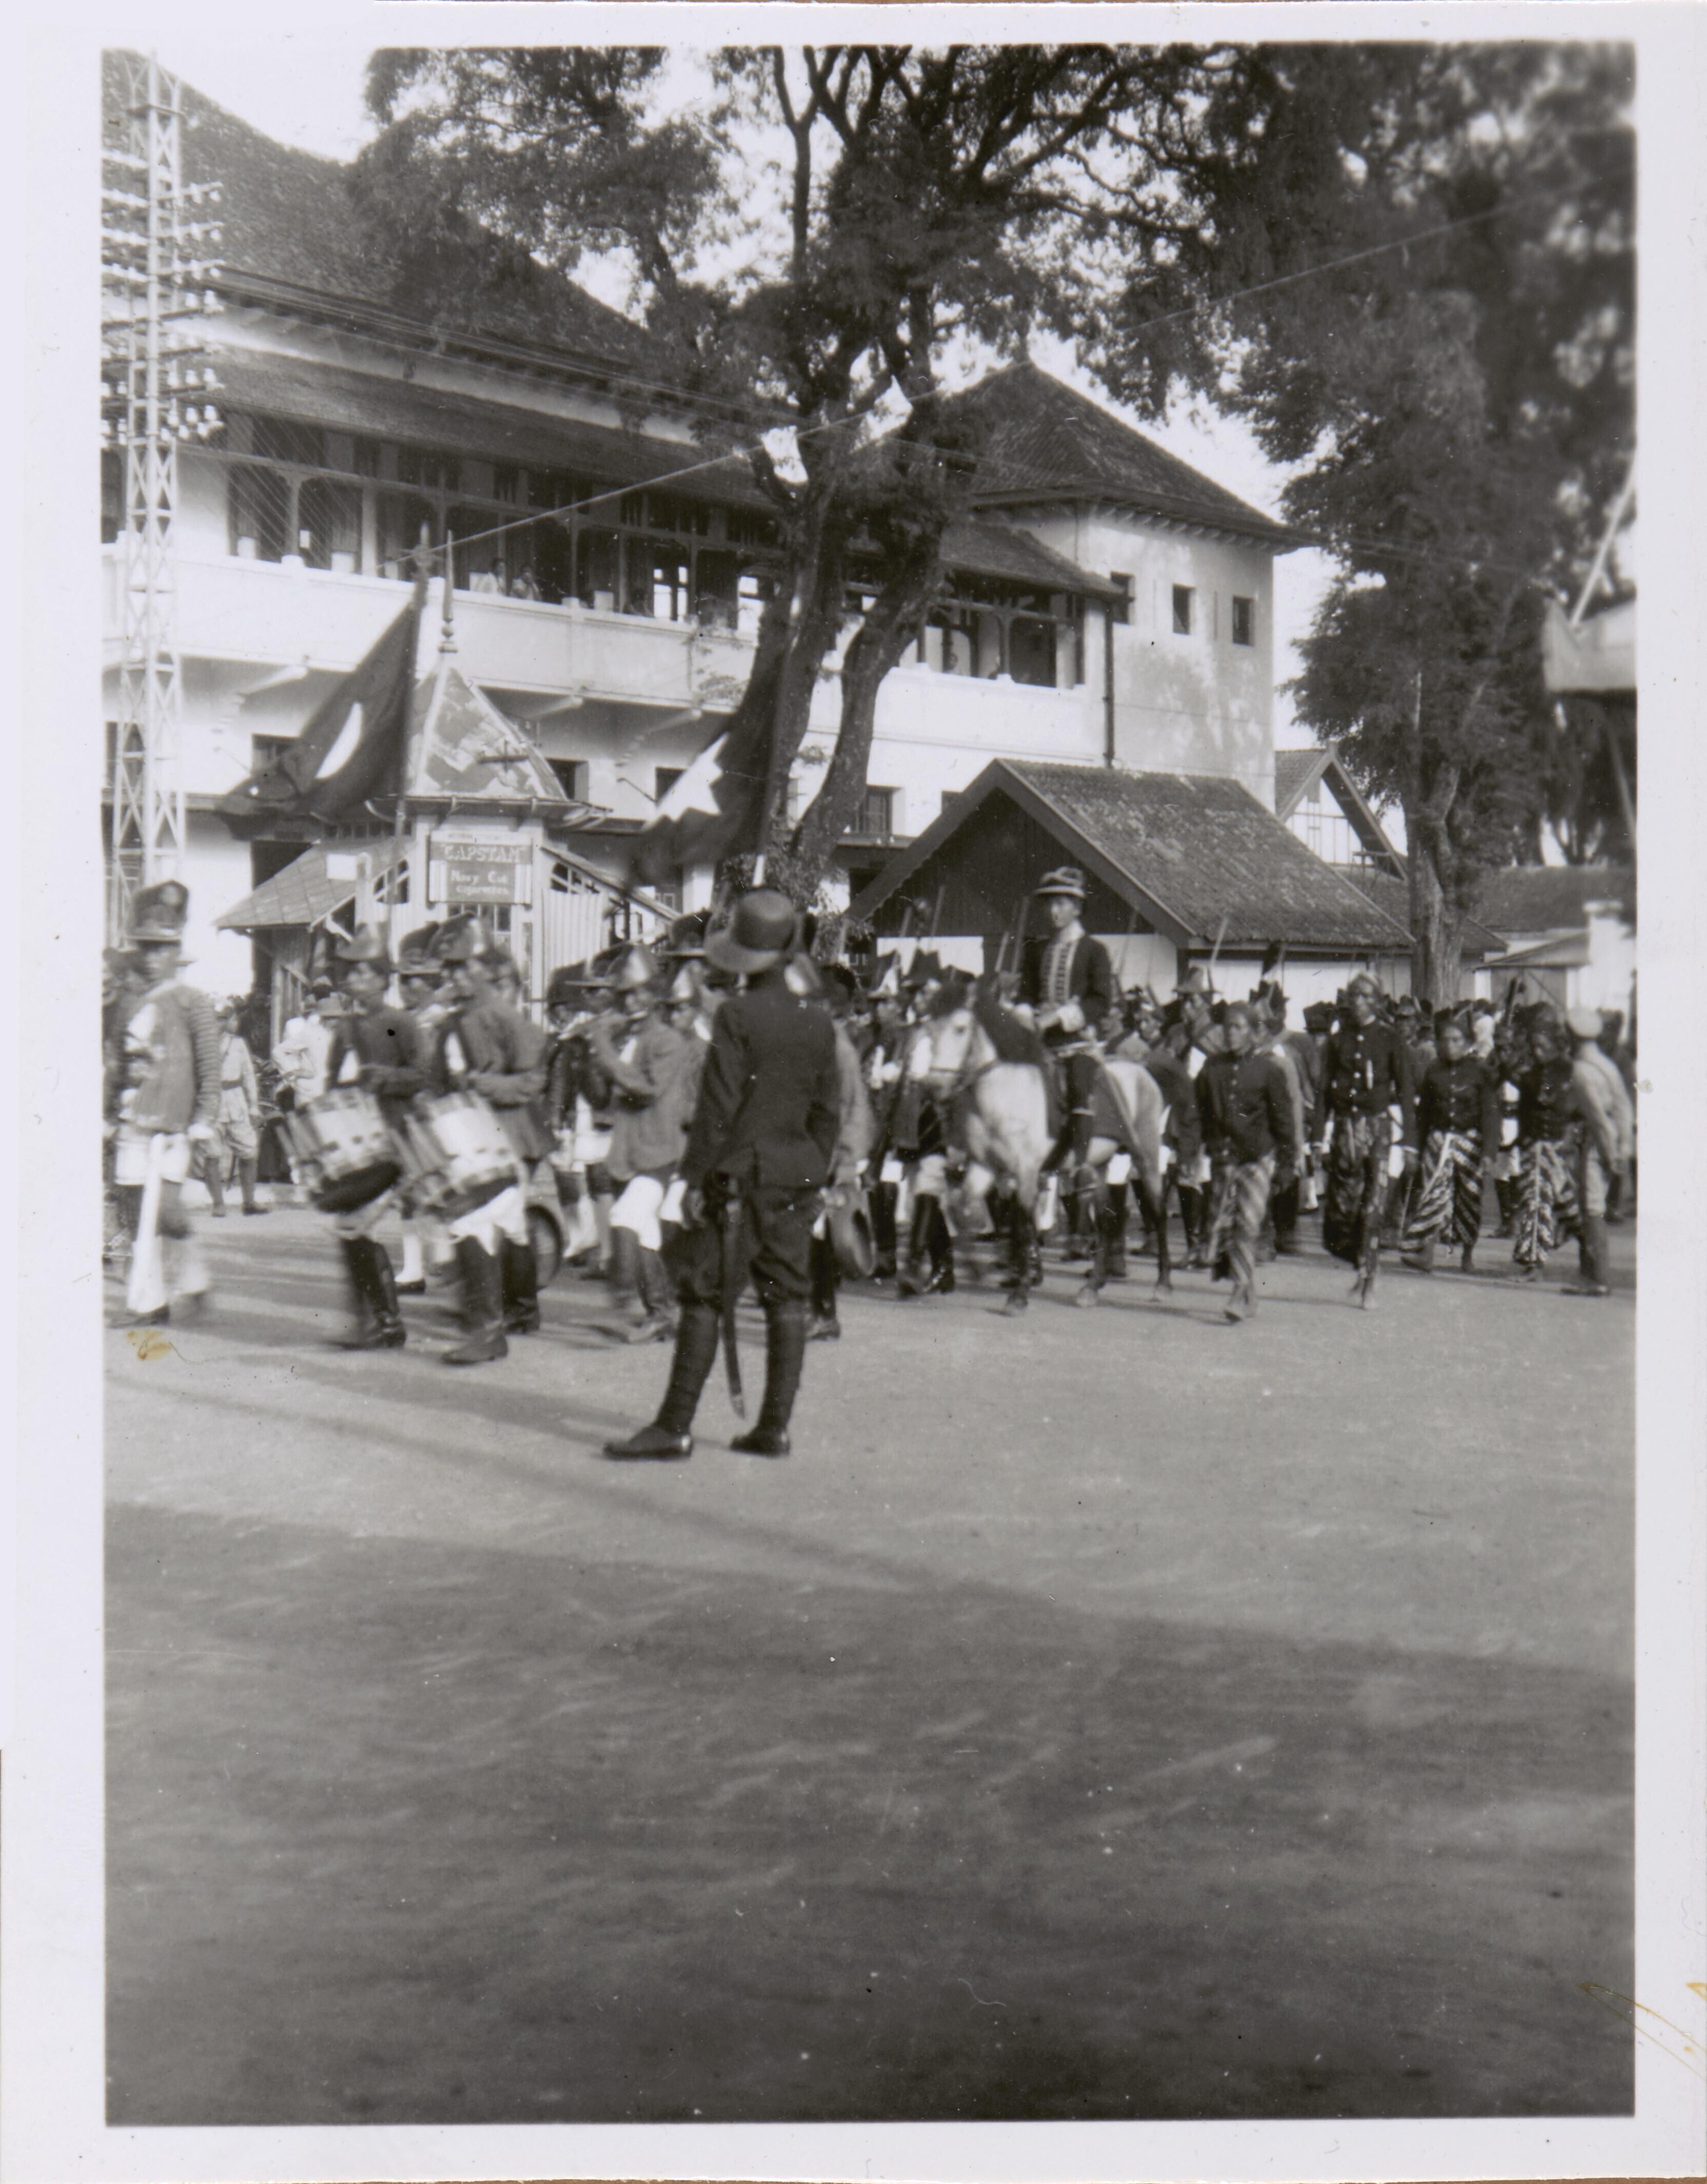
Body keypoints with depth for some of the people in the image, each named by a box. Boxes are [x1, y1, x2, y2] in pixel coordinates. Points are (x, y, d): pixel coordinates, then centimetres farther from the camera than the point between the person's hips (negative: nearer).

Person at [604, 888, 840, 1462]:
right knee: (787, 1301, 8)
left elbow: (719, 1104, -13)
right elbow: (828, 1108, 12)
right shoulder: (819, 1021, 6)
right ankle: (775, 1427, 12)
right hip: (796, 1180, 6)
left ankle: (675, 1428, 0)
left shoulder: (737, 1016, -11)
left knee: (703, 1299, -2)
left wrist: (696, 1177, -8)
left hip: (738, 1177, -6)